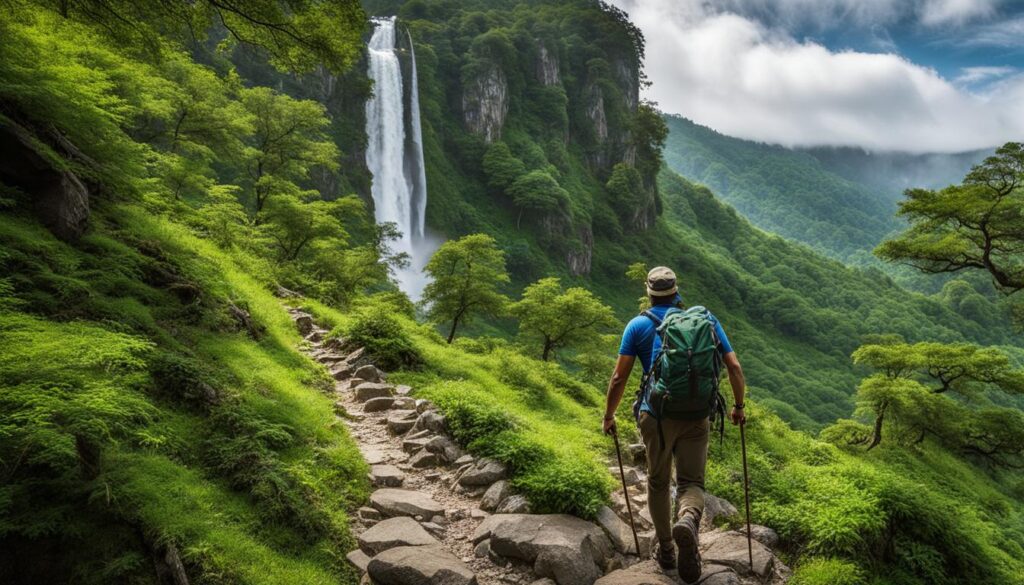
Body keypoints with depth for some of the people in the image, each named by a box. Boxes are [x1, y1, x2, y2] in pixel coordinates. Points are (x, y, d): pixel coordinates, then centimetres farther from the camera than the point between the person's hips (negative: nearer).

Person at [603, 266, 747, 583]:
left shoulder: (639, 325, 2)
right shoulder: (705, 319, 8)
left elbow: (619, 377, -1)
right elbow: (734, 367, 5)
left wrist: (609, 416, 11)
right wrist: (739, 407, 19)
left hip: (656, 414, 0)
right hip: (696, 415, 1)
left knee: (658, 483, 17)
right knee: (691, 481, 7)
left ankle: (666, 550, 24)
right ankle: (688, 521, -25)